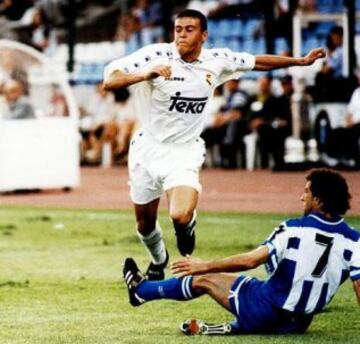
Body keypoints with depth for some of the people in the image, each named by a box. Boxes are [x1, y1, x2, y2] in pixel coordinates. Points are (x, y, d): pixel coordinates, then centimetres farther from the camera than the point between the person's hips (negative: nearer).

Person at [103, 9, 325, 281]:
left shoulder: (217, 61, -5)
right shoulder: (156, 55, -16)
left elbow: (257, 62, 12)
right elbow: (109, 81, -26)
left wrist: (301, 61, 15)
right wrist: (145, 75, -43)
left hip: (184, 152, 0)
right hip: (148, 147, 0)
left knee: (180, 215, -26)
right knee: (145, 222, 14)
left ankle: (188, 223, 13)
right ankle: (159, 260, 48)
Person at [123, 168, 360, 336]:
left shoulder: (294, 229, -17)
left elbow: (251, 260, -17)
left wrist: (205, 266, -6)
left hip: (267, 311, -3)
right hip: (300, 323, 3)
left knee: (205, 280, 18)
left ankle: (142, 289, 36)